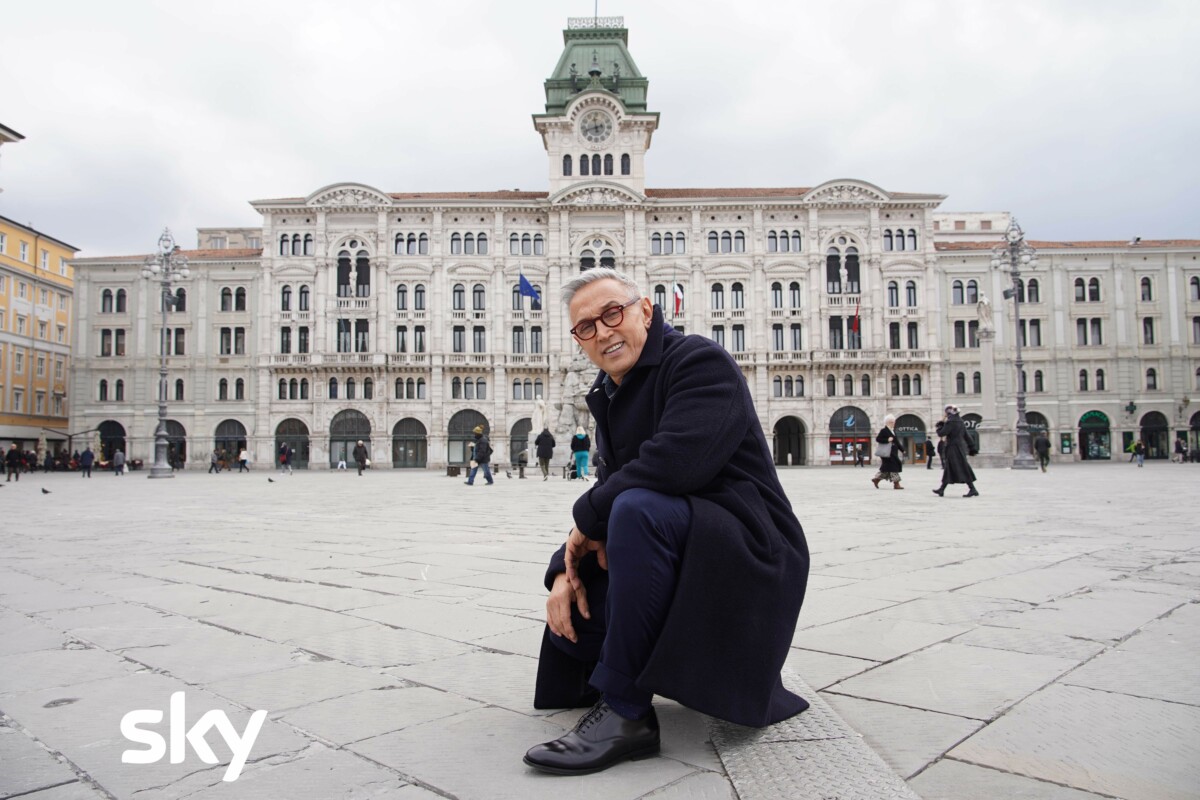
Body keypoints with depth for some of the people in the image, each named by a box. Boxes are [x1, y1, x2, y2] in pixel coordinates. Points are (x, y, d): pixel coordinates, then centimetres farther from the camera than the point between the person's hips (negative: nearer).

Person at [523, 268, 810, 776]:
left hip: (748, 552, -9)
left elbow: (674, 462, -30)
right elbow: (607, 488, 10)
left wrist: (588, 516, -16)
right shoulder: (609, 397, 14)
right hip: (679, 557, 10)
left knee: (639, 507, -34)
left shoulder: (700, 361, -13)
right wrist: (568, 567, -8)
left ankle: (624, 712, -24)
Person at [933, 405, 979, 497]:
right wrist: (971, 448, 17)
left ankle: (973, 489, -10)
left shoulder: (950, 422, -14)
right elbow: (967, 436, 14)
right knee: (949, 468, 13)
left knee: (962, 469, -8)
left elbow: (941, 433, -16)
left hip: (953, 448, -9)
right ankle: (942, 489, 19)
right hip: (961, 447, 9)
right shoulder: (960, 421, 12)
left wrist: (939, 426, 3)